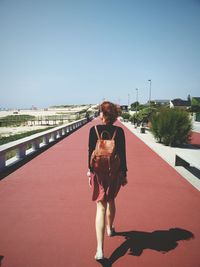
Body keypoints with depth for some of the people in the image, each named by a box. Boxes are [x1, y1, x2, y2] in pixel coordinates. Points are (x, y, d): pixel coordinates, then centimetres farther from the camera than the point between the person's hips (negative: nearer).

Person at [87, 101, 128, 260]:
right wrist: (124, 174, 4)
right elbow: (122, 154, -5)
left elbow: (91, 152, -5)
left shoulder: (94, 130, -8)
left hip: (98, 172, -1)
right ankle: (110, 229, 48)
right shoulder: (119, 131, -6)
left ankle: (100, 249, -5)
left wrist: (90, 171, 6)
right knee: (111, 201, 25)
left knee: (101, 206, 1)